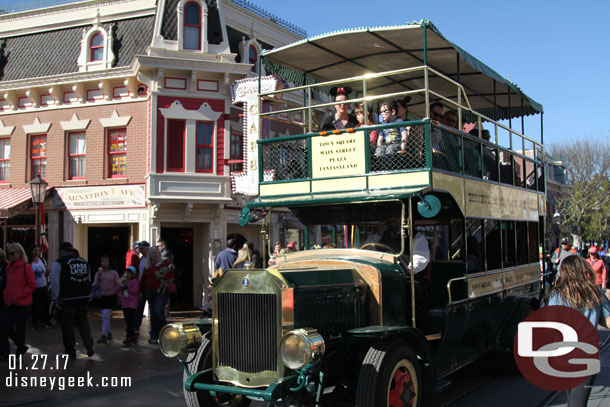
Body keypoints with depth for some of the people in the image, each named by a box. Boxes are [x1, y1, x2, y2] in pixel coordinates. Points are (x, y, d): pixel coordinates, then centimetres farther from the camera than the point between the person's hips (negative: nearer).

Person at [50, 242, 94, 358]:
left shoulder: (59, 263, -6)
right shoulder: (84, 262, 13)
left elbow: (54, 283, -12)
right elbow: (89, 281, 18)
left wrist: (55, 299, -6)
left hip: (66, 300, -5)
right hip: (83, 298, 5)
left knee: (67, 326, 6)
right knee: (83, 321, 19)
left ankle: (70, 352, 13)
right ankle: (88, 342, -1)